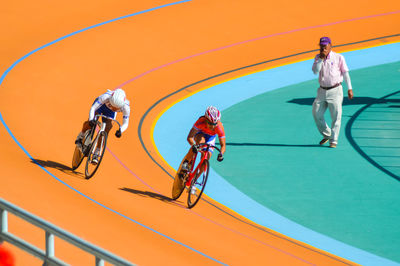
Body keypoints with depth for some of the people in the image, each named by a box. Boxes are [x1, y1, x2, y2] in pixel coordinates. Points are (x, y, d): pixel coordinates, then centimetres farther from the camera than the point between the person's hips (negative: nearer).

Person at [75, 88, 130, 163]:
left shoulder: (126, 107, -35)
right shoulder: (105, 97, -42)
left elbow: (125, 124, -26)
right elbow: (93, 108, -38)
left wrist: (120, 131, -47)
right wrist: (91, 120, -56)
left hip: (109, 112, 2)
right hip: (100, 104, -2)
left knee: (106, 130, -12)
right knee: (90, 123, -23)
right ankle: (81, 136, 8)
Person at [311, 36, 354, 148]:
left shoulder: (338, 58, -3)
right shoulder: (318, 57, 7)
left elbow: (345, 73, -2)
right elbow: (315, 71, -7)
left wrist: (349, 88, -7)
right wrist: (321, 58, -17)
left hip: (335, 90, -4)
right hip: (322, 91, 4)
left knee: (336, 116, -7)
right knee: (316, 114, 2)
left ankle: (333, 140, 1)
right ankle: (326, 135, 23)